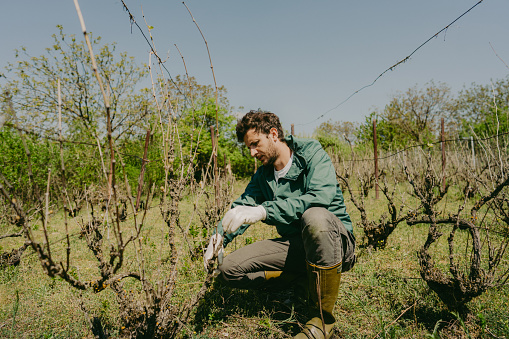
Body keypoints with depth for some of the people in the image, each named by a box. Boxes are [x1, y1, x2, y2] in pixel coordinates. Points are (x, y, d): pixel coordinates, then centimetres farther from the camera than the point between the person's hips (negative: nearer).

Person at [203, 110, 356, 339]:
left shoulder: (311, 153, -11)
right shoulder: (263, 176, 10)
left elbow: (321, 197, -29)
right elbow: (242, 205, 7)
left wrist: (263, 211, -39)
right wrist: (220, 237, -15)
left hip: (335, 241, -5)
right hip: (294, 244, 6)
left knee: (314, 216, -42)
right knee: (229, 269, -7)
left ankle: (322, 318, -22)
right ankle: (305, 278, -2)